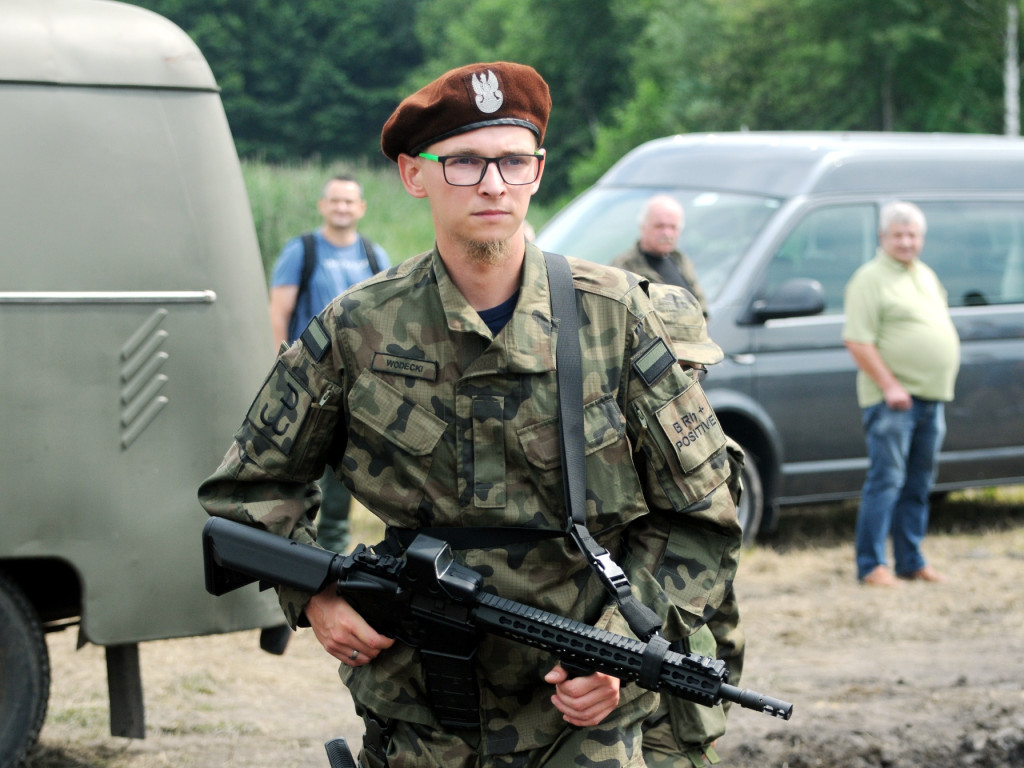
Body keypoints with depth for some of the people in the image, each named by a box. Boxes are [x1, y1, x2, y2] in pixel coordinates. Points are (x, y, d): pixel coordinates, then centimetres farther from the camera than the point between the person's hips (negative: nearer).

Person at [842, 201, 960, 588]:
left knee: (918, 484, 11)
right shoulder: (871, 280, -8)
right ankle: (871, 566, -6)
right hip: (893, 398, -8)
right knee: (886, 480, -9)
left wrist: (941, 384, 16)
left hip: (931, 396, 8)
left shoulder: (927, 276, 17)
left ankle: (911, 561, 18)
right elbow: (858, 341, -15)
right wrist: (889, 385, -20)